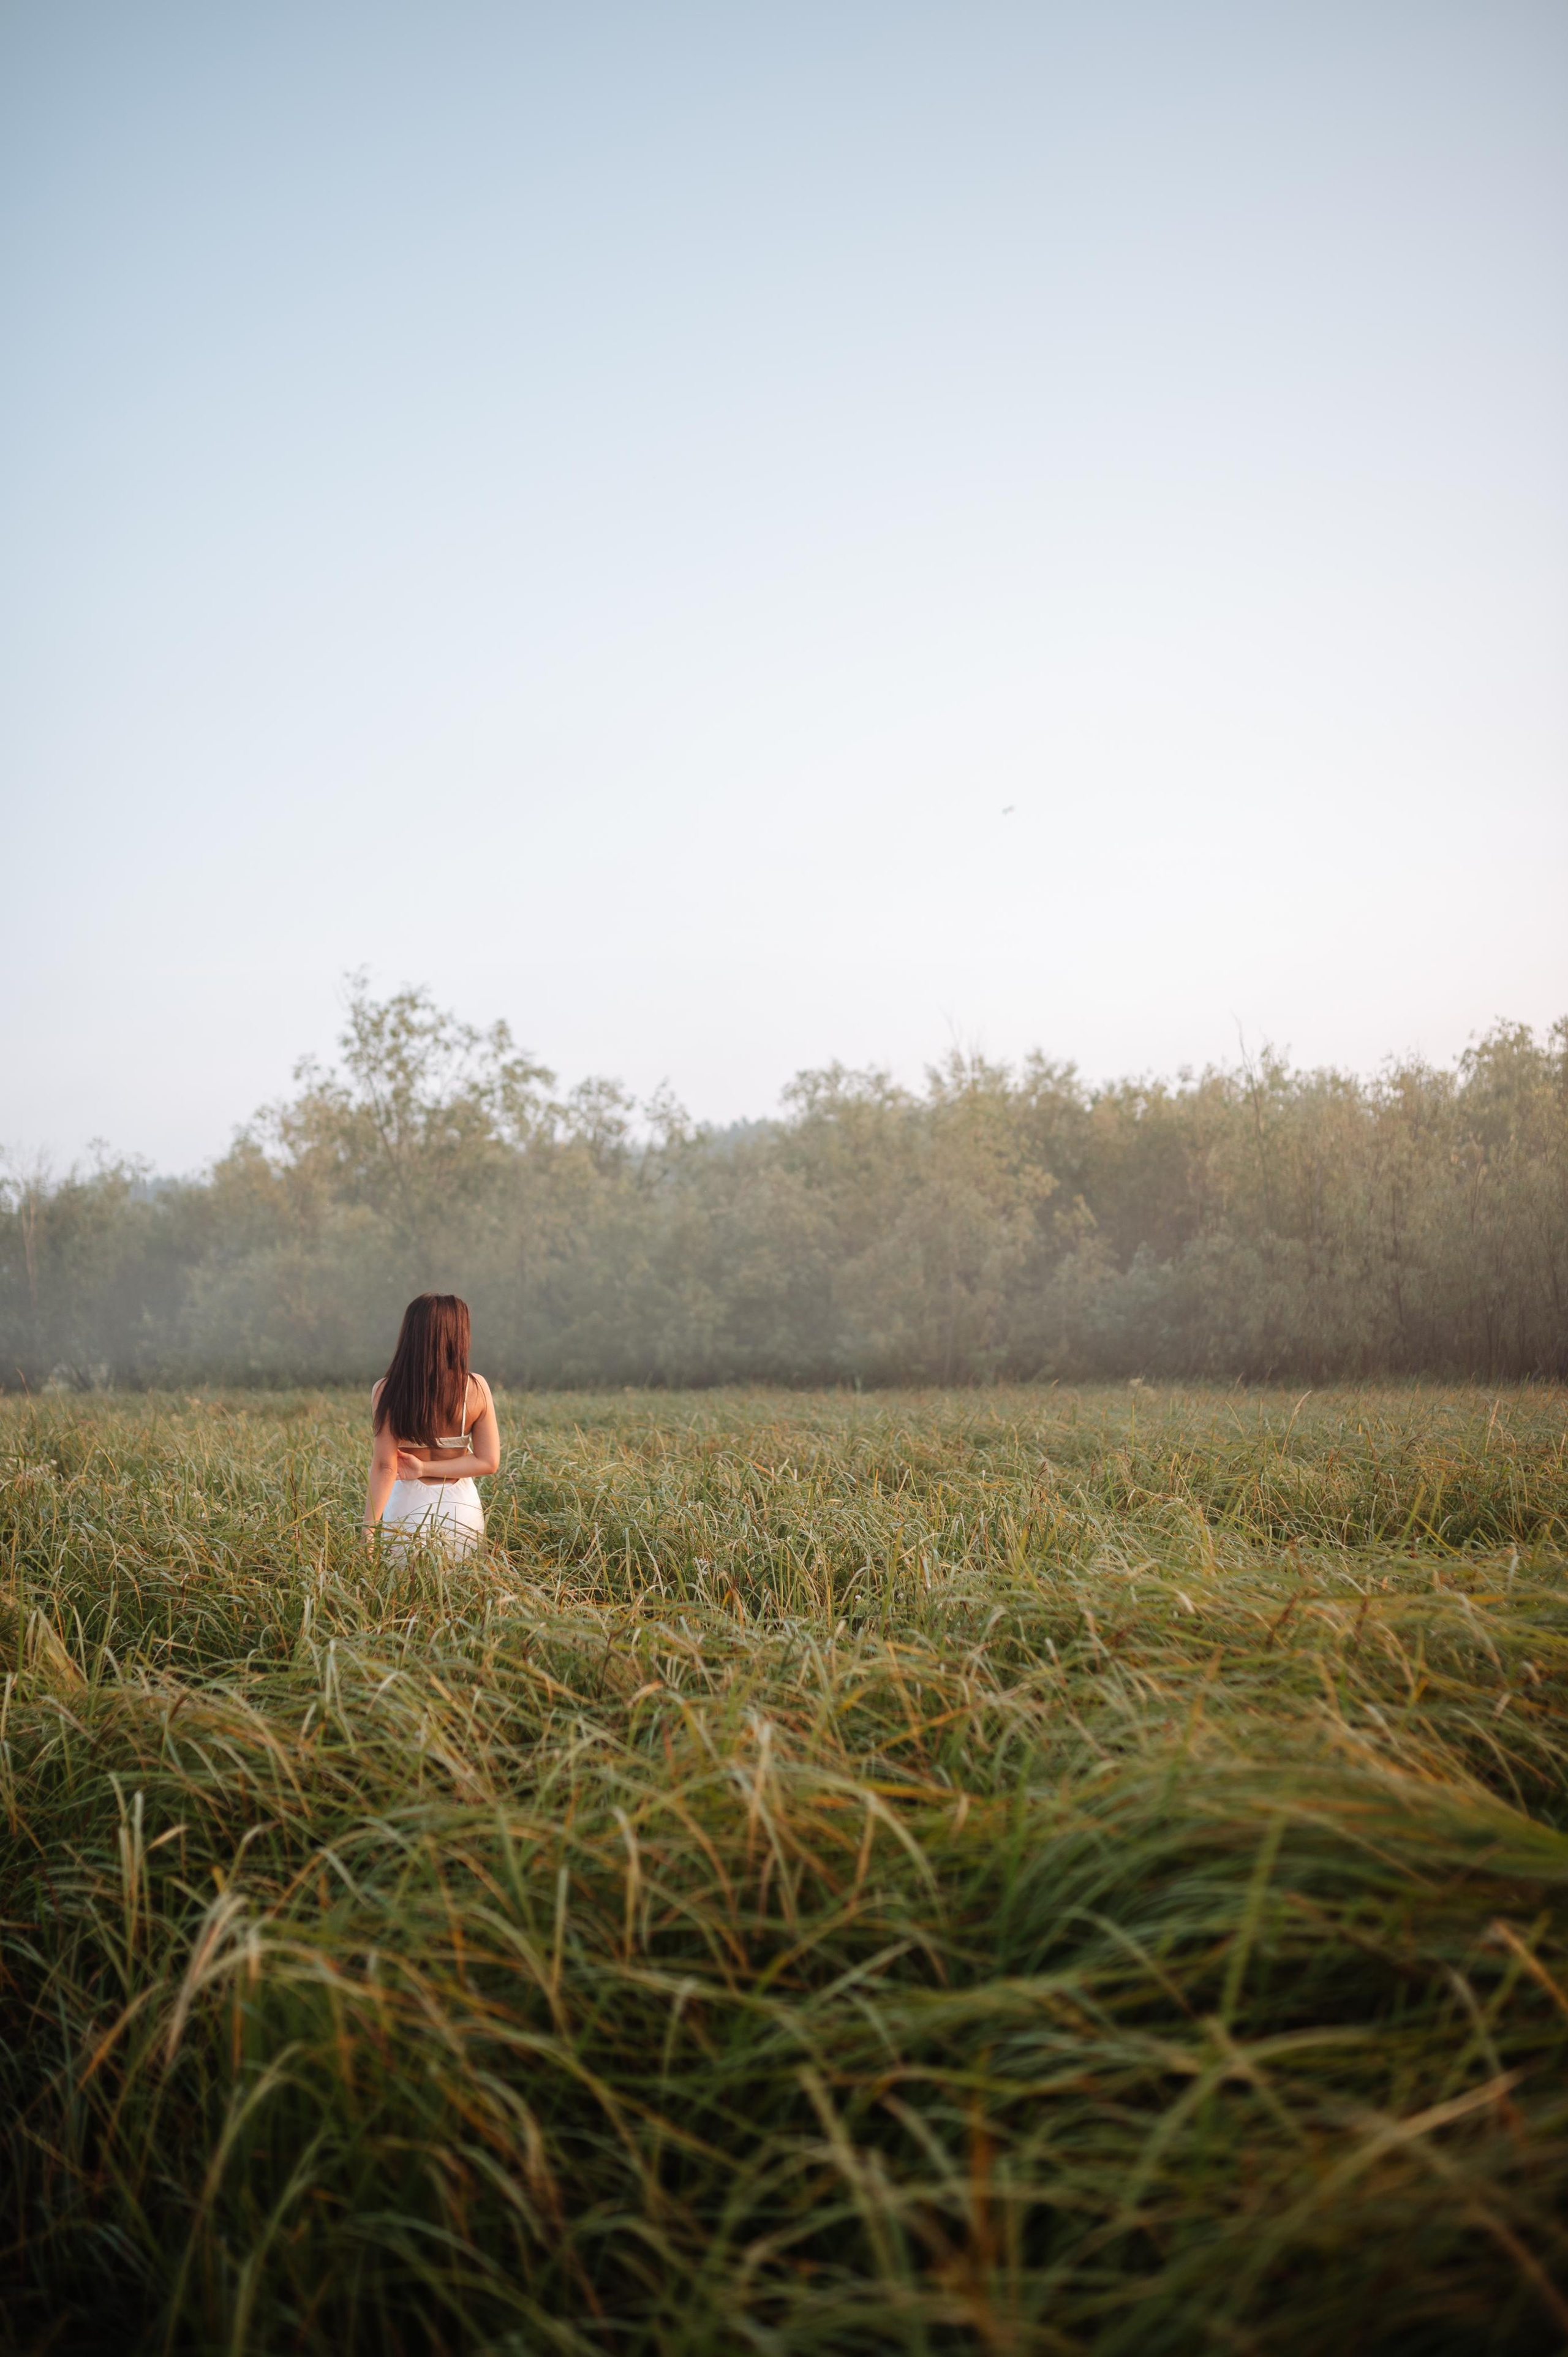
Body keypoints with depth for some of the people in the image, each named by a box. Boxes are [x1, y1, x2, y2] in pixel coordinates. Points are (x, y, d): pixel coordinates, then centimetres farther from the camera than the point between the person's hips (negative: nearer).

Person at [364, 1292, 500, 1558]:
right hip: (462, 1508, 1)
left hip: (408, 1506, -1)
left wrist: (369, 1530, -12)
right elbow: (488, 1462, -7)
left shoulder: (387, 1392, -11)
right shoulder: (476, 1389, -8)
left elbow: (384, 1467, -14)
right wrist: (425, 1468, -5)